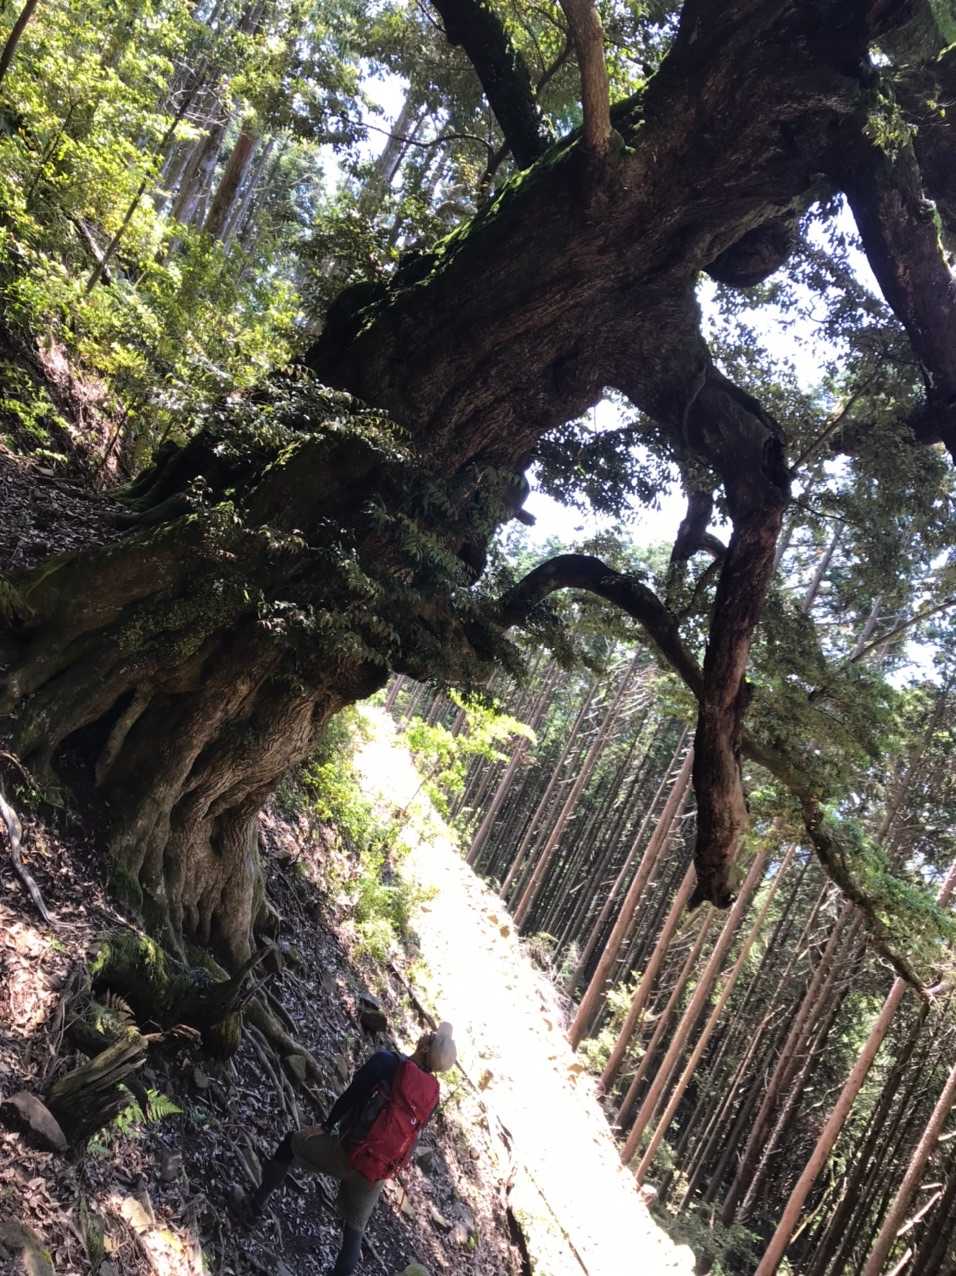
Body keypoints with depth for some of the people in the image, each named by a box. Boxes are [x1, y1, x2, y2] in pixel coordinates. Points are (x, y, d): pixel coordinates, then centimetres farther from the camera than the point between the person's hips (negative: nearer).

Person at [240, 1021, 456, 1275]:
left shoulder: (385, 1061, -16)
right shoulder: (432, 1093, -2)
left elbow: (350, 1096, -14)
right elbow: (411, 1135, 7)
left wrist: (326, 1126, 0)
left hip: (347, 1153, -3)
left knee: (292, 1142, 22)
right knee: (356, 1227, 24)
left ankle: (257, 1204, 27)